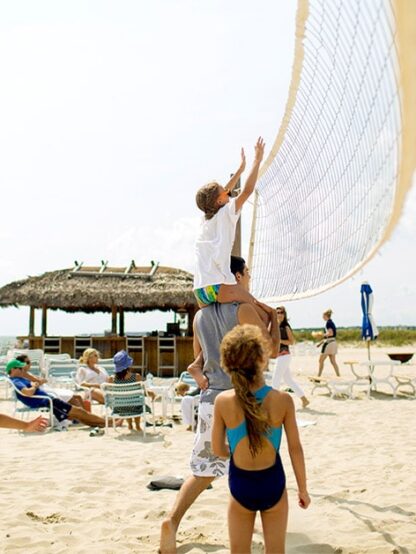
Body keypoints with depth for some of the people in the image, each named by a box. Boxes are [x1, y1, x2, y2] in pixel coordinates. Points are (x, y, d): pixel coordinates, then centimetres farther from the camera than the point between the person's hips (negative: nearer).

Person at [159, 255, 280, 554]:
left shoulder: (200, 316, 9)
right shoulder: (243, 310, -10)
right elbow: (273, 350, -4)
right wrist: (274, 315, 6)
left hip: (210, 399, 5)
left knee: (202, 471, 13)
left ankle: (172, 521, -1)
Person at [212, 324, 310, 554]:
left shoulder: (223, 401, -16)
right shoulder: (283, 400, -17)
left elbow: (218, 450, -5)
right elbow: (295, 449, -8)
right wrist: (303, 488, 6)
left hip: (240, 485, 0)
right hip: (273, 483, 0)